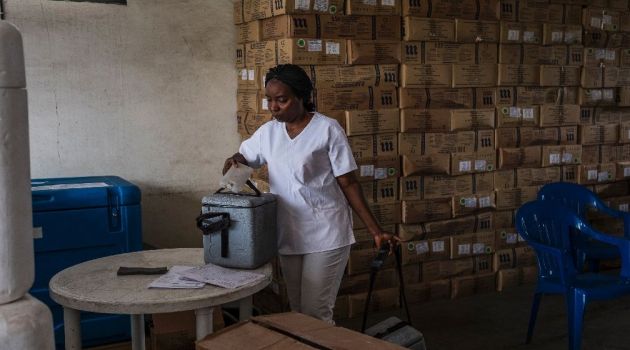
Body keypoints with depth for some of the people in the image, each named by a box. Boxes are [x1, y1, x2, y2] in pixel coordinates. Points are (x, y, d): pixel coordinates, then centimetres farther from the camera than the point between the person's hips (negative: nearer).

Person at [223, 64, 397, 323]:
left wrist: (375, 230, -9)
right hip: (287, 237, 5)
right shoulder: (268, 131, 6)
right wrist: (234, 160, -4)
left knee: (316, 314, -5)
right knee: (297, 311, 13)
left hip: (326, 236, -5)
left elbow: (348, 183, -7)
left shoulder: (327, 129, -9)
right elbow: (244, 157, 21)